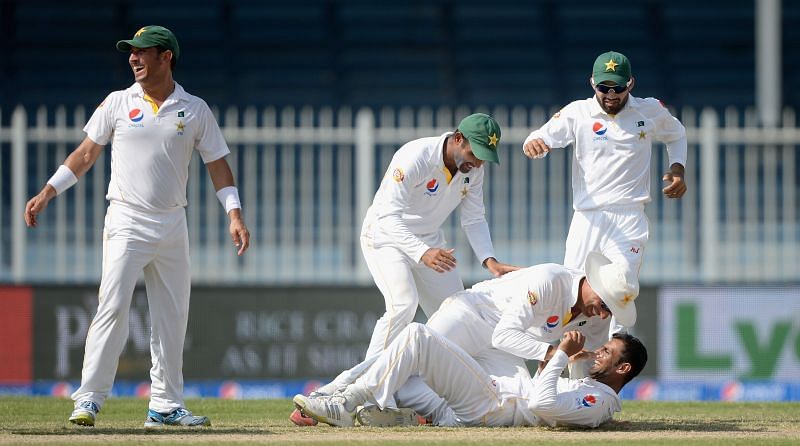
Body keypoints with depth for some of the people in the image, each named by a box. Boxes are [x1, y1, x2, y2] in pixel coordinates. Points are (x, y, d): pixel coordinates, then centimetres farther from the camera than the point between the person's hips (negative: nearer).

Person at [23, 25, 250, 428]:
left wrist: (234, 215, -5)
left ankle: (165, 405, 11)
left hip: (172, 225, 2)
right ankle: (89, 398, -14)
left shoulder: (195, 110, 5)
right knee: (113, 307, -14)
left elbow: (217, 166, 6)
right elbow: (86, 154, 9)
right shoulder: (117, 104, 3)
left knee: (172, 316, 4)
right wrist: (48, 192, 1)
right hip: (126, 222, -2)